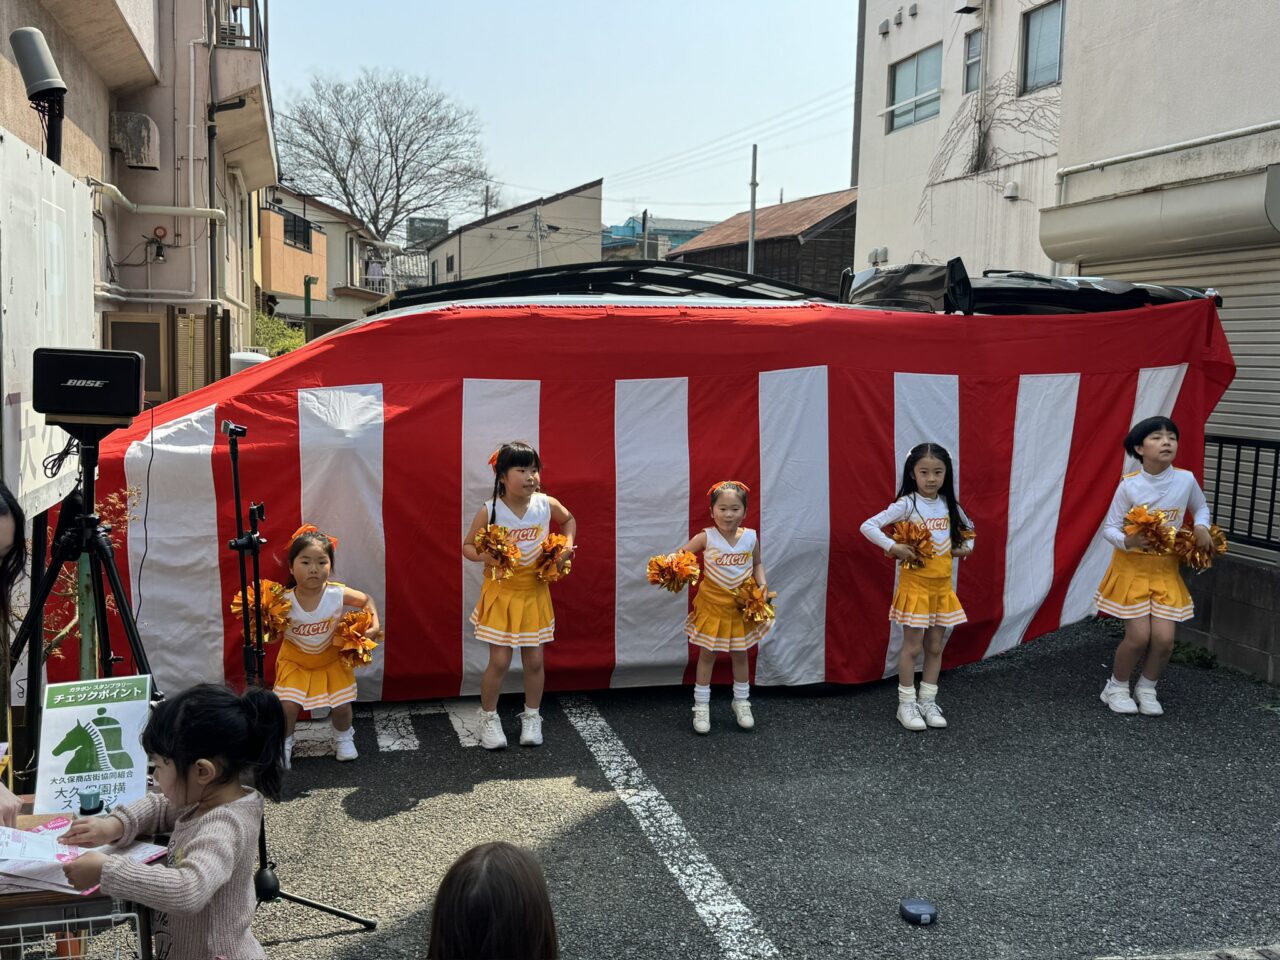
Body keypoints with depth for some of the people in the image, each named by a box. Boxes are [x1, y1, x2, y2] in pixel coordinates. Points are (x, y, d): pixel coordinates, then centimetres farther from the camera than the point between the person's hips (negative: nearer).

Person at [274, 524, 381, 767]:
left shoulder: (337, 594, -24)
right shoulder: (285, 601, -25)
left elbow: (366, 600, -5)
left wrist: (375, 624, -17)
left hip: (331, 658, 1)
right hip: (295, 660, -1)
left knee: (341, 706, -1)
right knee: (288, 706, -12)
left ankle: (343, 738, 33)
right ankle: (283, 744, 18)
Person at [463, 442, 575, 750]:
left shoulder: (546, 505, -9)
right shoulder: (490, 511, -15)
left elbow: (568, 519, 14)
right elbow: (467, 545, -3)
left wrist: (567, 546, -2)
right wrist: (483, 556, -23)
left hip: (534, 593, 2)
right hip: (501, 594, -2)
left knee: (534, 660, 9)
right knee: (499, 661, 0)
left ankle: (532, 717, 29)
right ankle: (489, 718, 21)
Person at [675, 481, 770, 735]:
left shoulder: (750, 538, -7)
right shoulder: (706, 537, -15)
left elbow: (757, 564, 9)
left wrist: (762, 585, -7)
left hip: (742, 606, 2)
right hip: (712, 606, -2)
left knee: (740, 655, 15)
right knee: (707, 655, 8)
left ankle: (741, 702, 32)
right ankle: (701, 706, 19)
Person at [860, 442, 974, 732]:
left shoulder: (949, 505, 3)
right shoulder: (906, 504, -12)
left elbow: (968, 529, 22)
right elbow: (868, 526, -18)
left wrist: (966, 547, 3)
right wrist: (893, 548, -24)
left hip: (942, 585, 5)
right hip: (915, 583, -5)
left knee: (935, 646, 10)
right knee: (913, 646, 0)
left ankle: (928, 702, 21)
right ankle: (906, 705, 11)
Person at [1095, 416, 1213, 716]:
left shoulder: (1185, 479, -8)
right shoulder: (1129, 485, -16)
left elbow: (1201, 508, 13)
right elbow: (1109, 528, -12)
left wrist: (1201, 528, -7)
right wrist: (1127, 541, -32)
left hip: (1166, 570, 3)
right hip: (1132, 567, -3)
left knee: (1164, 638, -4)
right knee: (1139, 637, -5)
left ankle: (1147, 688, 23)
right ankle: (1116, 687, 20)